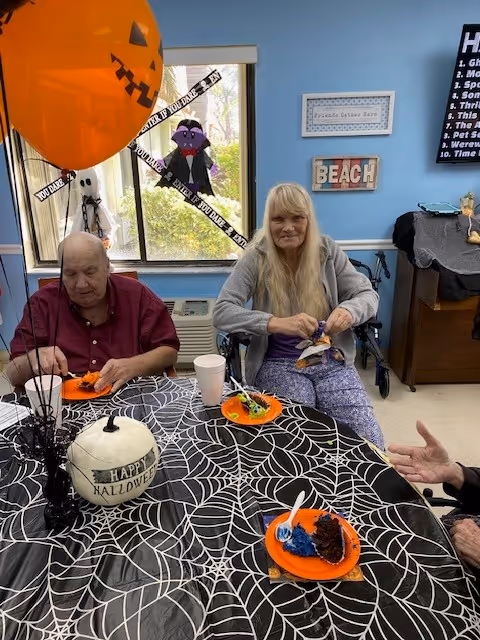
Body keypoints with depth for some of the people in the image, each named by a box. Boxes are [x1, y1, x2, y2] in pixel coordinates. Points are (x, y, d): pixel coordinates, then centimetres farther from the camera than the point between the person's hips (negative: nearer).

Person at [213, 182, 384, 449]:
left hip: (331, 360, 3)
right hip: (279, 364, -2)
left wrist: (348, 311, -23)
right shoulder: (256, 258, -8)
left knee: (370, 444, -8)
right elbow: (222, 313, -16)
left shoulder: (327, 250, 0)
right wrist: (277, 323, -32)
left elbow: (368, 296, 3)